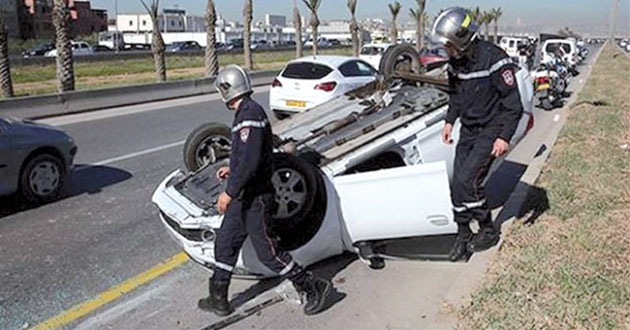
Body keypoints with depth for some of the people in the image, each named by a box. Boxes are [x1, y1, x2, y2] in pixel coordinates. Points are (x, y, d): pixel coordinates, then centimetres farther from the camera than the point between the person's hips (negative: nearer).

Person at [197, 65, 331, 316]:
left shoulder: (250, 115, -22)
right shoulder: (247, 112, 10)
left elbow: (251, 160, -29)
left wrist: (229, 192, -24)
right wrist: (232, 169, 28)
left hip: (255, 198, -10)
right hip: (244, 197, 10)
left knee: (267, 251, 0)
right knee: (225, 244, 15)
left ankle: (312, 287, 15)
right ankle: (218, 300, 28)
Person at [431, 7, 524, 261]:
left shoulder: (494, 60, -21)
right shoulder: (455, 62, 1)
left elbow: (513, 104, -17)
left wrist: (504, 137, -21)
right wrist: (450, 121, 9)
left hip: (490, 131, -7)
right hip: (468, 130, 7)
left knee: (467, 181, -15)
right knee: (458, 184, 3)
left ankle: (488, 231, 7)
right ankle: (463, 235, 18)